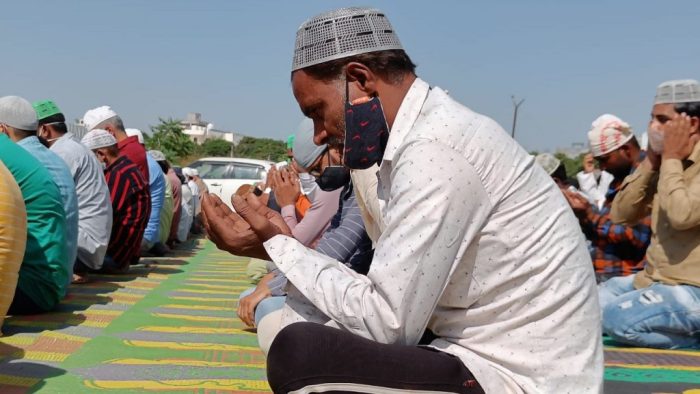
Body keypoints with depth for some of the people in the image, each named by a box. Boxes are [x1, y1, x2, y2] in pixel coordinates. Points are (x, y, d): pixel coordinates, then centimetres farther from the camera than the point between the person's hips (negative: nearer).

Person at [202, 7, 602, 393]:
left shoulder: (433, 150, -21)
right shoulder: (433, 132, 9)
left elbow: (388, 321, -20)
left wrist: (278, 247, -11)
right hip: (493, 357, 10)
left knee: (300, 352, -25)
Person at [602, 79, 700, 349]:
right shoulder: (666, 163, 9)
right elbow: (620, 215, 5)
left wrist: (670, 158, -17)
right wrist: (650, 162, -3)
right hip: (655, 279, 9)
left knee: (617, 317, -26)